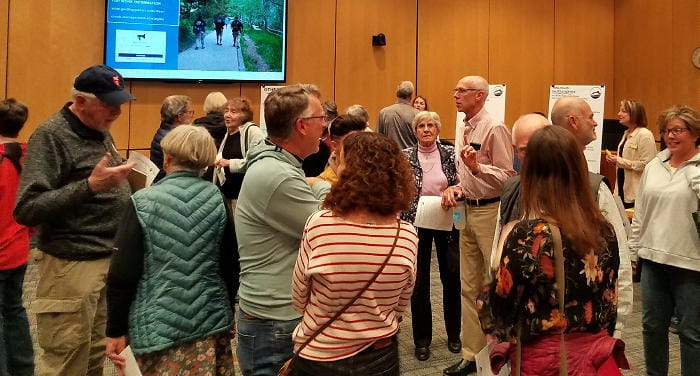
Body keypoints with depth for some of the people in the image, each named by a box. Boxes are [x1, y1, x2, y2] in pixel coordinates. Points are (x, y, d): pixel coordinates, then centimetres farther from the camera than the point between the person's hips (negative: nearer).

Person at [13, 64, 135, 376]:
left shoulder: (100, 131, 12)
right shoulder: (51, 135, -12)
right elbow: (26, 210, -19)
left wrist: (121, 184, 2)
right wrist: (91, 185, -24)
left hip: (109, 259, 7)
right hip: (73, 266, -7)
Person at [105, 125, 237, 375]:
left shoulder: (143, 202, -9)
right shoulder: (217, 200, -1)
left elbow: (122, 274, -9)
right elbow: (231, 266, 6)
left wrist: (116, 331, 1)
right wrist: (226, 314, 20)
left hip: (158, 326, -3)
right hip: (211, 322, 3)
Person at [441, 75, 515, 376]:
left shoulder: (494, 129, -13)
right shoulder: (461, 128, 13)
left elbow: (507, 176, -16)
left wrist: (477, 167, -29)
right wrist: (456, 188, 2)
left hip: (490, 211, -8)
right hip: (467, 210, 9)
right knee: (469, 287, 13)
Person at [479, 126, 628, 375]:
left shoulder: (527, 235, -21)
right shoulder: (604, 230, -4)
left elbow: (499, 310, -12)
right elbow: (609, 300, 6)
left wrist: (482, 298, 9)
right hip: (598, 354, 5)